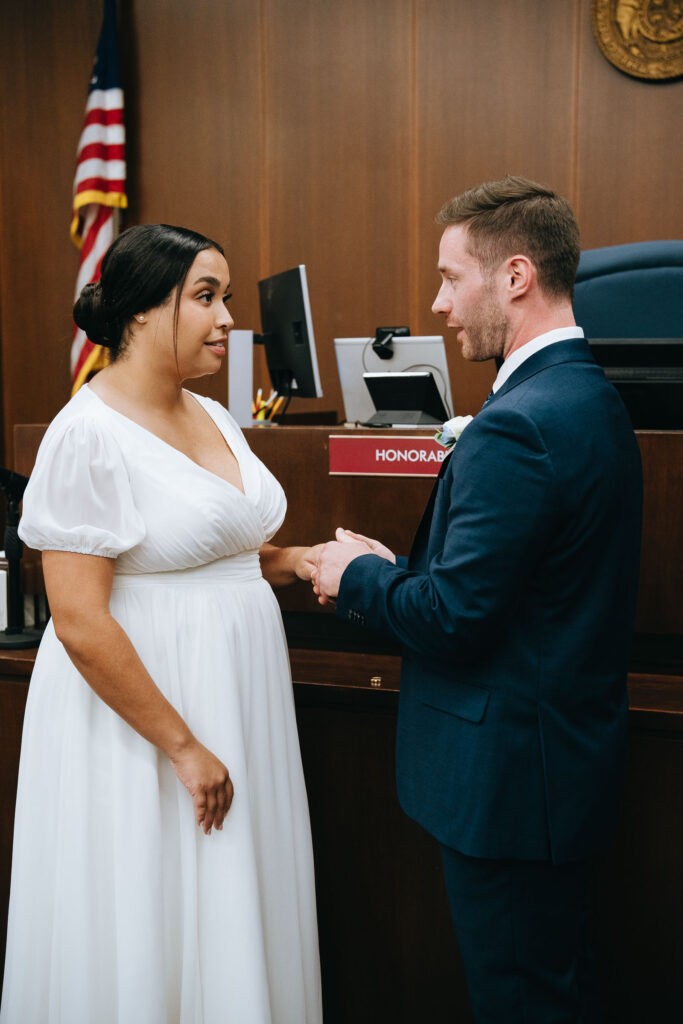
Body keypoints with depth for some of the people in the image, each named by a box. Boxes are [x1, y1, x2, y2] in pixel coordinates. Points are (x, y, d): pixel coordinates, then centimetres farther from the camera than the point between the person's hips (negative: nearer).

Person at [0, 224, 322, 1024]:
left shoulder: (213, 418, 8)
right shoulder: (87, 435, -16)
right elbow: (81, 623, -20)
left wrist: (293, 561, 3)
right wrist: (182, 746, -18)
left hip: (238, 699, 8)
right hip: (136, 708, -7)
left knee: (237, 919, 16)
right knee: (150, 928, 7)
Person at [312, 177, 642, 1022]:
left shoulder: (519, 423, -24)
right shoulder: (590, 396, 8)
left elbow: (454, 616, -24)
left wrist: (359, 576, -7)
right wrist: (393, 569, 6)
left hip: (508, 775, -10)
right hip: (569, 752, 10)